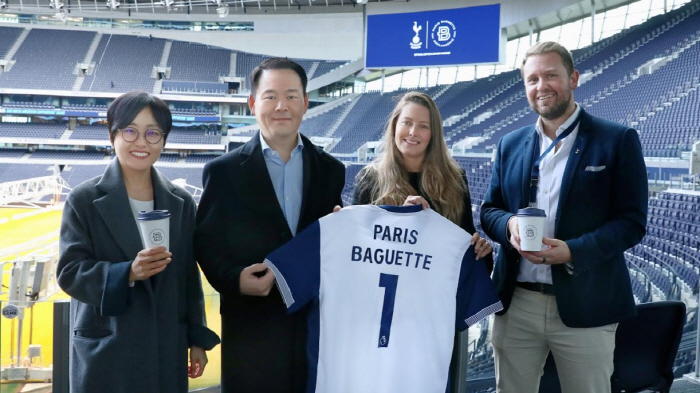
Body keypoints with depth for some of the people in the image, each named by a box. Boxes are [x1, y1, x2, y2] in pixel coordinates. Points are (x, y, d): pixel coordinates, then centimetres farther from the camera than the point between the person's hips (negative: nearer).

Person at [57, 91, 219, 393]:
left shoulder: (181, 202, 5)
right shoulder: (84, 200, -3)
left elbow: (189, 276, 8)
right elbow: (69, 272, -8)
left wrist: (197, 340, 7)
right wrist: (128, 273, -24)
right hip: (104, 353, -2)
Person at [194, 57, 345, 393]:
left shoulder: (330, 170, 6)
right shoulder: (224, 171, -2)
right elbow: (206, 243, 0)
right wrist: (233, 279, -18)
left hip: (318, 323, 2)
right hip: (251, 330, -2)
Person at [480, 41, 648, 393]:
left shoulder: (618, 140, -2)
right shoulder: (510, 144, 10)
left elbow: (632, 222, -5)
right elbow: (489, 210, 13)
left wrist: (573, 251, -21)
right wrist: (510, 224, -11)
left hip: (585, 307, -3)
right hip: (515, 303, 3)